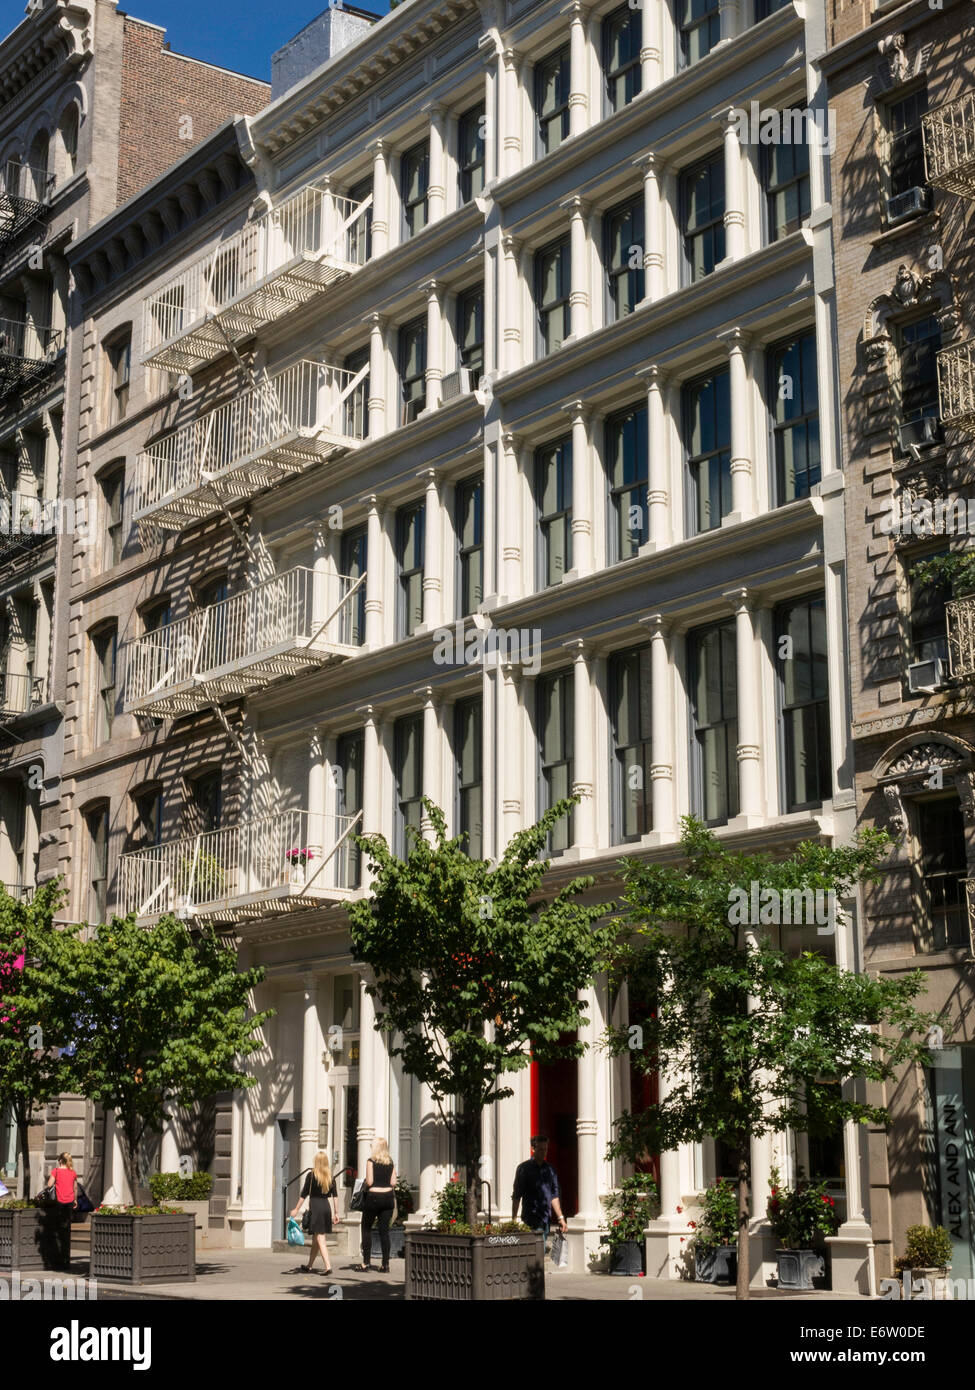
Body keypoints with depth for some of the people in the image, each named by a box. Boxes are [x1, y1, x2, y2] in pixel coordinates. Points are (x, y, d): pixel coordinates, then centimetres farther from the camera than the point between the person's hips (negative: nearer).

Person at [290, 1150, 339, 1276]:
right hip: (327, 1207, 5)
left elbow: (304, 1194, -6)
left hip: (315, 1207, -5)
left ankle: (328, 1266, -17)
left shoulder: (311, 1175, -7)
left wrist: (296, 1209, 1)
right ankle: (309, 1266, 27)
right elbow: (335, 1196, 7)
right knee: (315, 1239, 16)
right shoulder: (330, 1177, 6)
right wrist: (336, 1213, 12)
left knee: (320, 1239, -6)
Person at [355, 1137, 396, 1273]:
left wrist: (364, 1185, 8)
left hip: (373, 1197, -4)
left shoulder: (371, 1161, -8)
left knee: (366, 1228, 10)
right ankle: (385, 1264, 3)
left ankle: (366, 1262, 6)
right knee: (384, 1230, 6)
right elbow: (393, 1182, 2)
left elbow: (369, 1181, -12)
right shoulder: (391, 1163, 6)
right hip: (388, 1197, 4)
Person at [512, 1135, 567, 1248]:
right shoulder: (524, 1168, 0)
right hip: (531, 1219, -5)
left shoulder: (550, 1169, 15)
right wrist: (514, 1219, -7)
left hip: (546, 1219, 5)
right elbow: (516, 1196, -1)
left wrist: (560, 1217, 14)